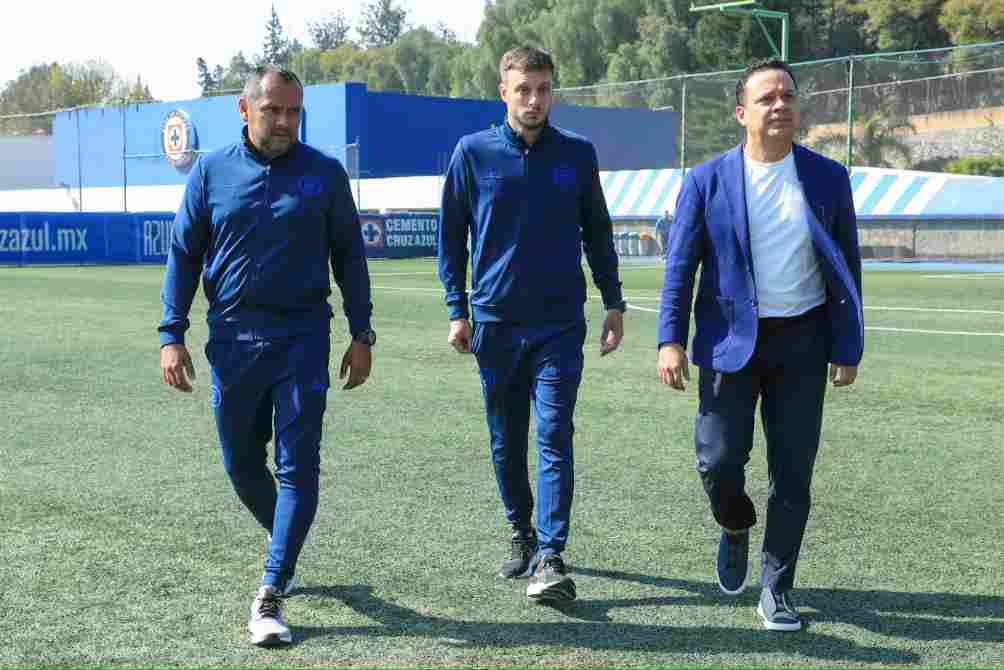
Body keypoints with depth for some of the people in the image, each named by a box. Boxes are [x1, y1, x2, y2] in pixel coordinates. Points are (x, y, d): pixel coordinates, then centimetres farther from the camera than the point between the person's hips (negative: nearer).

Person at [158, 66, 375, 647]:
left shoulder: (324, 174, 2)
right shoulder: (213, 172, 4)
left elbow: (349, 256, 7)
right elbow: (184, 255, 7)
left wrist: (361, 335, 3)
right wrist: (172, 336, 0)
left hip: (302, 338, -2)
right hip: (233, 339, 2)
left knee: (297, 467, -7)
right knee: (242, 463, 12)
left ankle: (270, 597, -4)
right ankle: (285, 543, 39)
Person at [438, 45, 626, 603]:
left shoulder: (577, 154, 4)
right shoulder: (473, 152, 1)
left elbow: (598, 233, 12)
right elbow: (451, 237, 5)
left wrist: (614, 304, 9)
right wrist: (458, 311, -1)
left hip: (560, 322, -1)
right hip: (496, 321, 1)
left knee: (554, 437, -9)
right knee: (506, 441, 11)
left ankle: (551, 557, -10)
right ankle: (522, 533, 29)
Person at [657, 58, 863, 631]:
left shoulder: (829, 179, 3)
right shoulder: (708, 181, -1)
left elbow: (847, 268, 6)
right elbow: (681, 266, 0)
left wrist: (847, 349, 3)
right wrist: (671, 341, -9)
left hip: (802, 342, 1)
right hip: (730, 340, -1)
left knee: (793, 472, 3)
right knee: (719, 460, -5)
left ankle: (777, 587, 18)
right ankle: (736, 528, 29)